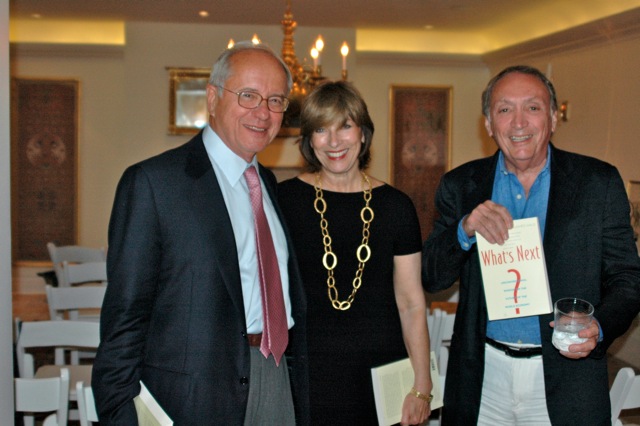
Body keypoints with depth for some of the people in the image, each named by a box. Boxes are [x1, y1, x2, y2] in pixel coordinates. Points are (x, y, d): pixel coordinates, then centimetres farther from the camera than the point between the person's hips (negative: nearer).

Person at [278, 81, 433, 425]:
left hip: (382, 374, 1)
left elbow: (411, 305, 3)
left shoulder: (394, 206, 2)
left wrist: (421, 388, -1)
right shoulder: (285, 200, -2)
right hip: (306, 375, -1)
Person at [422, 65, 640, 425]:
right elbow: (432, 278, 0)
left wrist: (599, 328, -19)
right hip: (483, 374, 2)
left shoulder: (599, 182, -2)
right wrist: (465, 230, -18)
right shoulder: (461, 186, 2)